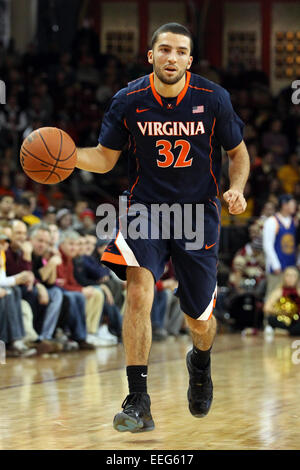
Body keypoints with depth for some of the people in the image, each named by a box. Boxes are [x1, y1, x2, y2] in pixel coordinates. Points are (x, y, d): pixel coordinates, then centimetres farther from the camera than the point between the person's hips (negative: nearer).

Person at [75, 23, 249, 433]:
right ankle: (138, 402, -21)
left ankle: (200, 363, 46)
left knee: (199, 321, 7)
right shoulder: (129, 101, -7)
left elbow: (238, 153, 5)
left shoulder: (213, 99, -8)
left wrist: (237, 188, -14)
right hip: (146, 207, 0)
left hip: (199, 214, 1)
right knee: (139, 291, -25)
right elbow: (106, 158, 2)